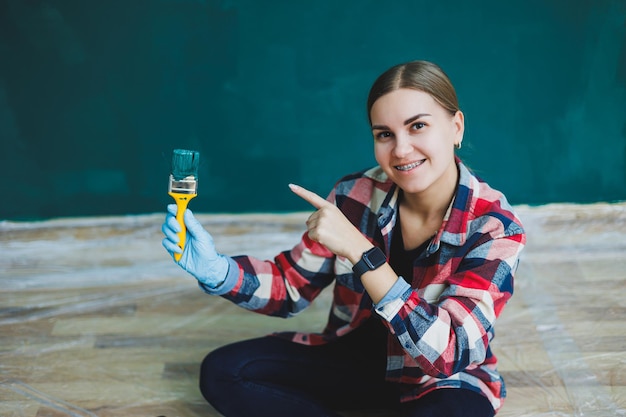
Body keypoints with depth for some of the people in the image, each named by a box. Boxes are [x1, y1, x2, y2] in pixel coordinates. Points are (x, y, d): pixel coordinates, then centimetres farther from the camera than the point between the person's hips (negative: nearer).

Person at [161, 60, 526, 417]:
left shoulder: (495, 228, -22)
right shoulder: (356, 195, -12)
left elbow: (447, 355, -32)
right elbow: (294, 286, 0)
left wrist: (360, 252, -38)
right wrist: (215, 269, -21)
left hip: (447, 381, -4)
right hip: (357, 354, 5)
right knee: (223, 371, -10)